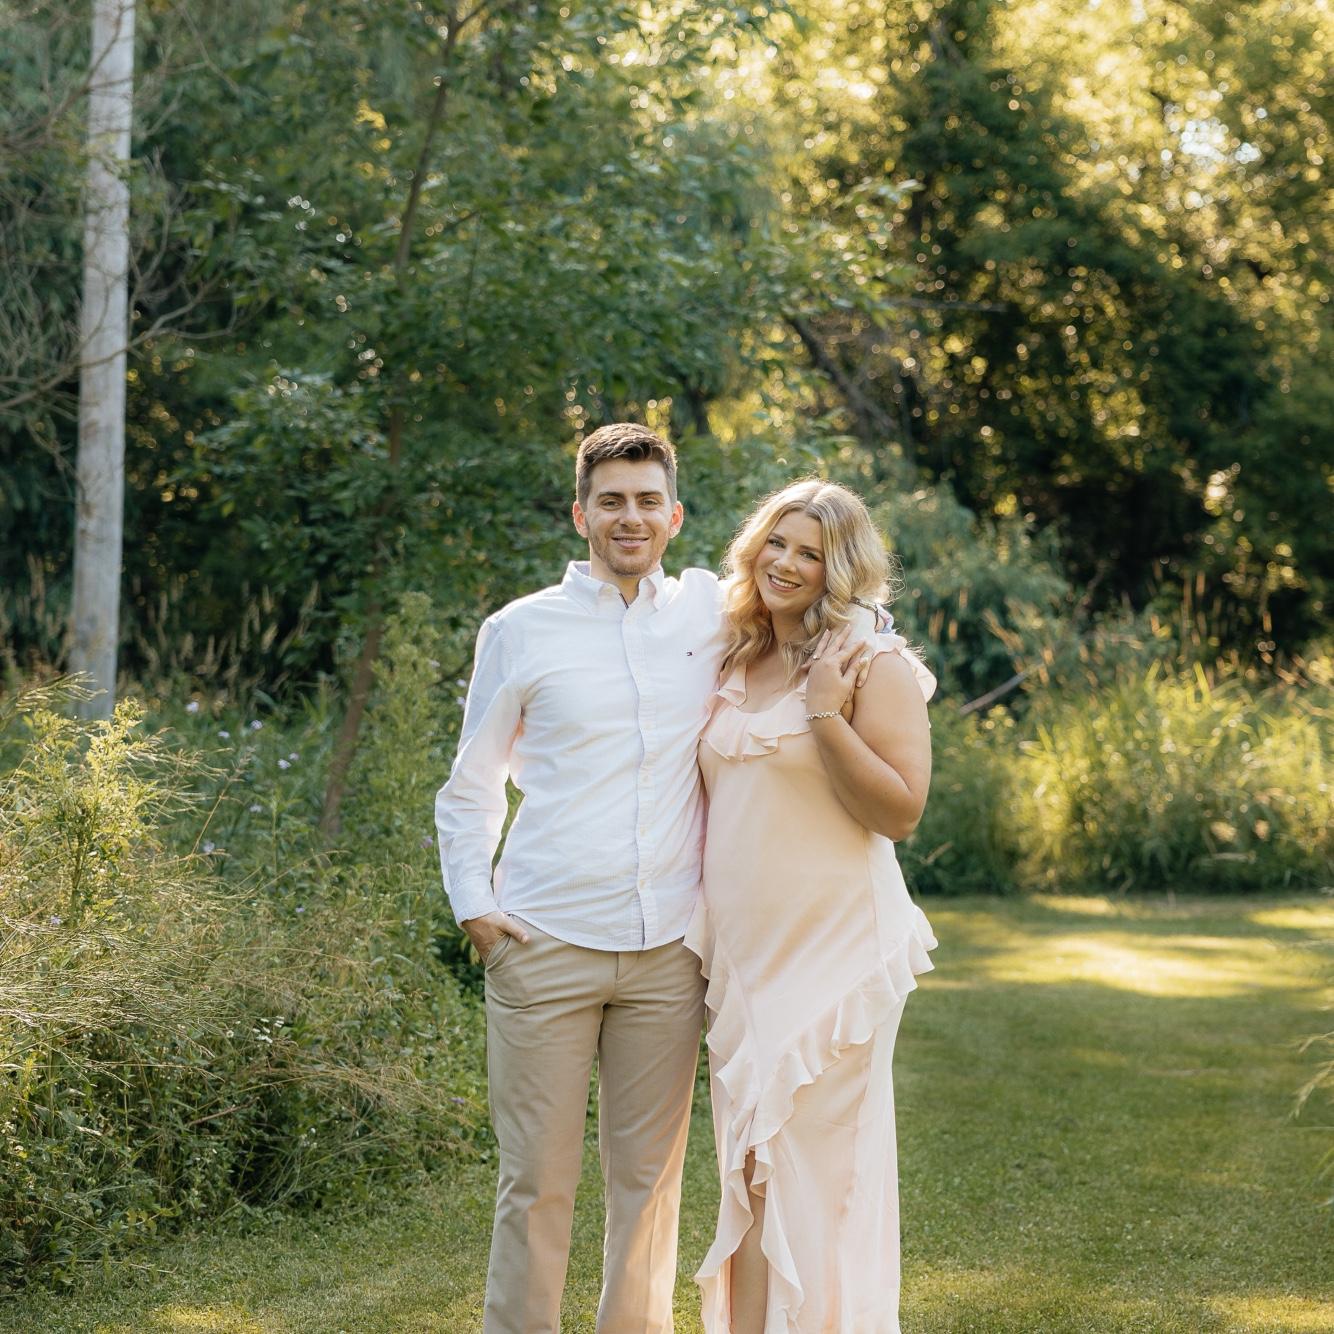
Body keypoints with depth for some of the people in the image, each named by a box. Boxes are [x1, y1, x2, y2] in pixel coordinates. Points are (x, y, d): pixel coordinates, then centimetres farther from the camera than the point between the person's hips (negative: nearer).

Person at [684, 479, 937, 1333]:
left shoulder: (874, 666, -6)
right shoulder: (738, 667, 13)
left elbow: (901, 812, -14)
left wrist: (827, 716, -19)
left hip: (833, 947, -6)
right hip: (743, 949, 6)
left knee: (814, 1158, -5)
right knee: (752, 1163, 9)